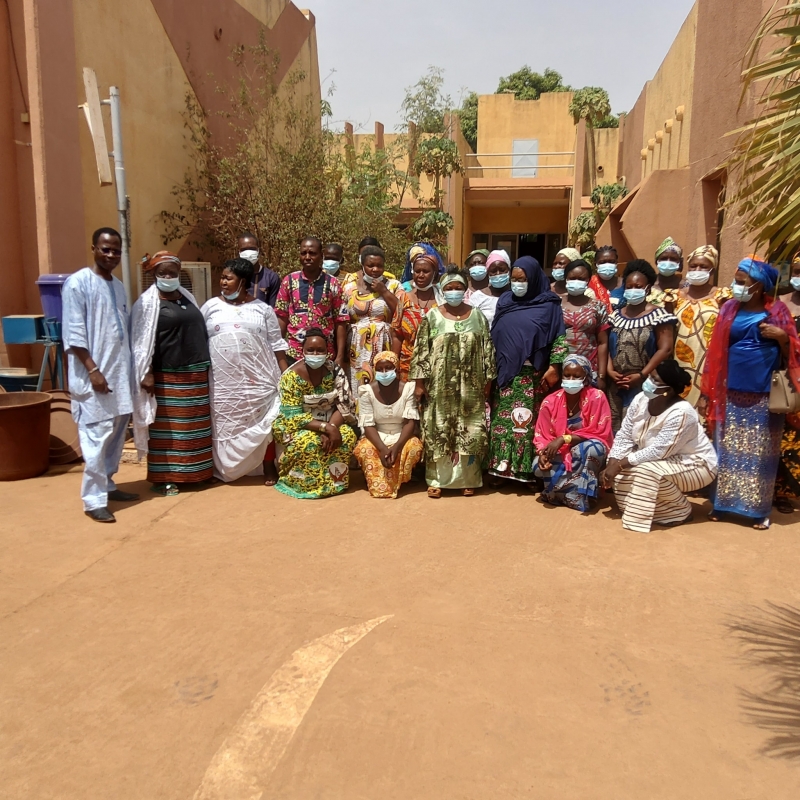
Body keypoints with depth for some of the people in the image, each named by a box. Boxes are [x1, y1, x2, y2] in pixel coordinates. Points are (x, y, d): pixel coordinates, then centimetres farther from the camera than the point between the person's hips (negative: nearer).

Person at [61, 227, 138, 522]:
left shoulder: (118, 286, 14)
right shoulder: (78, 283, -8)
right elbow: (73, 334, -13)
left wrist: (131, 368, 13)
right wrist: (93, 370, -18)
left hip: (120, 372, 8)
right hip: (94, 375, -8)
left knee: (116, 433, 12)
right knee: (97, 436, -8)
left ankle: (107, 484, 25)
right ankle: (94, 499, -1)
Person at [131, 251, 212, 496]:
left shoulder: (187, 298, 14)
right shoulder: (148, 303, -6)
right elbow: (142, 342, -11)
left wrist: (205, 367, 16)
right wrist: (147, 374, -17)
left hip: (195, 374, 6)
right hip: (167, 377, -6)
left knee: (194, 427, 11)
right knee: (167, 428, -1)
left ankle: (193, 472, 22)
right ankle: (163, 478, 7)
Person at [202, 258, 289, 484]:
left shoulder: (262, 309, 6)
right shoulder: (211, 306, 9)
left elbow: (277, 345, 5)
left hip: (258, 379, -1)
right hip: (223, 381, 1)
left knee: (263, 422, 1)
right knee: (225, 425, 5)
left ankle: (268, 467, 13)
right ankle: (226, 469, 18)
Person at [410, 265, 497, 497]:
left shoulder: (477, 316, 5)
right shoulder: (432, 317, 1)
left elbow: (487, 351, 6)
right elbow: (421, 351, -1)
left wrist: (488, 381, 2)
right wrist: (419, 382, -6)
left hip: (470, 387, 1)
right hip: (439, 386, -1)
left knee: (469, 431, 4)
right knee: (438, 431, 2)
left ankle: (468, 478, 16)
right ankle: (436, 479, 12)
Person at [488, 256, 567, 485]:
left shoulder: (548, 305, -1)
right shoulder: (505, 301, 10)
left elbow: (559, 337, -4)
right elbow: (493, 336, 12)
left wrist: (554, 367, -10)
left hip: (533, 375, -3)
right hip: (506, 373, 4)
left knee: (528, 421, -1)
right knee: (503, 420, 4)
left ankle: (527, 469, 7)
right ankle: (501, 466, 11)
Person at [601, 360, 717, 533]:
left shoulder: (681, 412, -31)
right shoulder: (640, 399, -10)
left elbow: (658, 451, -32)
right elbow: (624, 436, -7)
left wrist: (620, 464, -30)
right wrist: (612, 465, -20)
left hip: (695, 465, -7)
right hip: (664, 461, 7)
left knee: (647, 471, -32)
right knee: (621, 469, -14)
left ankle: (681, 511, -7)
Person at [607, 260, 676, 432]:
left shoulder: (658, 315, -2)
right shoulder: (616, 315, 13)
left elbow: (665, 349, -9)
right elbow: (607, 345, 12)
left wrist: (641, 375, -13)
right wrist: (609, 370, -4)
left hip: (644, 385, -5)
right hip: (616, 385, 5)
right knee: (615, 427, 6)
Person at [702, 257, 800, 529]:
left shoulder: (777, 311, -1)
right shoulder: (729, 310, 3)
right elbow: (716, 353, 4)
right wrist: (707, 392, 2)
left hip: (763, 396, -2)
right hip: (731, 394, 2)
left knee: (758, 453, 5)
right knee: (727, 451, 7)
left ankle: (758, 509, 14)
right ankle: (722, 503, 18)